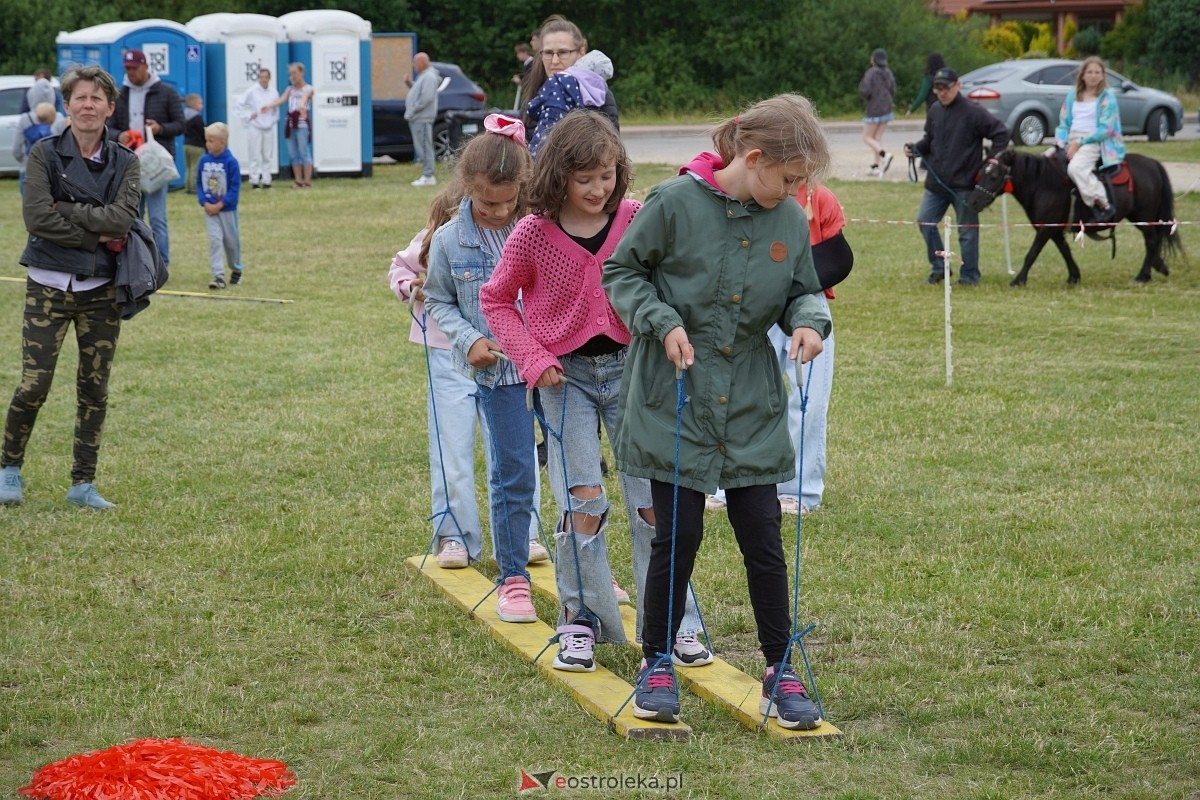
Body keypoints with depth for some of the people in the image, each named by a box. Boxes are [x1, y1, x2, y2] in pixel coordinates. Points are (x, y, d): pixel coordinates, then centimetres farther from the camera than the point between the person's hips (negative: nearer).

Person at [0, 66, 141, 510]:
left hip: (101, 291, 2)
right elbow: (36, 217, -16)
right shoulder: (44, 154, -3)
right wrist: (98, 236, -14)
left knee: (94, 389, 6)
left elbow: (122, 219, -14)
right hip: (49, 288, -2)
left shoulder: (125, 163, 2)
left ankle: (83, 482, 16)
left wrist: (63, 210, -17)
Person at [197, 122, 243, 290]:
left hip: (227, 209, -2)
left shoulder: (231, 162, -13)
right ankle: (218, 276, -12)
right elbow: (199, 183, 5)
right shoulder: (204, 160, -1)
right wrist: (204, 203, -9)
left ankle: (236, 270, 35)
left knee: (231, 240, 12)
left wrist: (220, 205, -16)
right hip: (209, 209, 2)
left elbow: (235, 188, -13)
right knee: (214, 240, -8)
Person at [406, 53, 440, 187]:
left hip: (422, 119, -11)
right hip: (418, 118, 11)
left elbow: (427, 98, -23)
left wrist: (413, 110, -18)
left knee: (425, 147, -9)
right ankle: (426, 176, 15)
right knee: (422, 147, 12)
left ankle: (428, 176, -9)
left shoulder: (429, 77, -14)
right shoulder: (423, 76, 19)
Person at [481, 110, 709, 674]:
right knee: (583, 502, -8)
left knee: (653, 497, 0)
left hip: (629, 368, 2)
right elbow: (496, 299, 4)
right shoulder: (533, 236, -7)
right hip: (566, 376, -2)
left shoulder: (635, 221, -3)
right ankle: (580, 621, 9)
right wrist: (531, 358, -7)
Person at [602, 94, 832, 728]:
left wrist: (809, 322, -12)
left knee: (763, 538, 4)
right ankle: (656, 664, 18)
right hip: (673, 400, -3)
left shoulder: (789, 222, -1)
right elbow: (620, 271, -3)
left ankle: (780, 672, 17)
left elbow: (803, 291, 11)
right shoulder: (676, 203, -12)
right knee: (677, 536, 0)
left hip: (751, 407, 3)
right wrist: (663, 322, -17)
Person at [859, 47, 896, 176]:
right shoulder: (888, 73, 5)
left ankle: (885, 155, -19)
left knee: (867, 137, 3)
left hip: (874, 110, -6)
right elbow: (893, 91, 8)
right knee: (877, 137, 11)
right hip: (887, 109, 6)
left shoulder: (871, 73, -14)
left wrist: (866, 97, 1)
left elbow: (864, 91, -20)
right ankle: (875, 166, 5)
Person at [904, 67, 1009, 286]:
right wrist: (915, 148, 2)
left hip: (964, 184, -6)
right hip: (936, 182, 6)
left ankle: (970, 276, 13)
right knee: (925, 221, 3)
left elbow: (1001, 133, -10)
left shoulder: (972, 111, -12)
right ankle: (938, 268, 16)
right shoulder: (934, 112, 8)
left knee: (967, 230, 2)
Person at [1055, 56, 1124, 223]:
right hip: (1071, 142, 7)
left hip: (1094, 142, -7)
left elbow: (1105, 129, -9)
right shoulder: (1073, 97, 15)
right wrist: (1060, 142, -5)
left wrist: (1080, 142, -16)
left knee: (1075, 167, -34)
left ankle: (1104, 205, -29)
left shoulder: (1107, 97, -1)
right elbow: (1063, 124, 16)